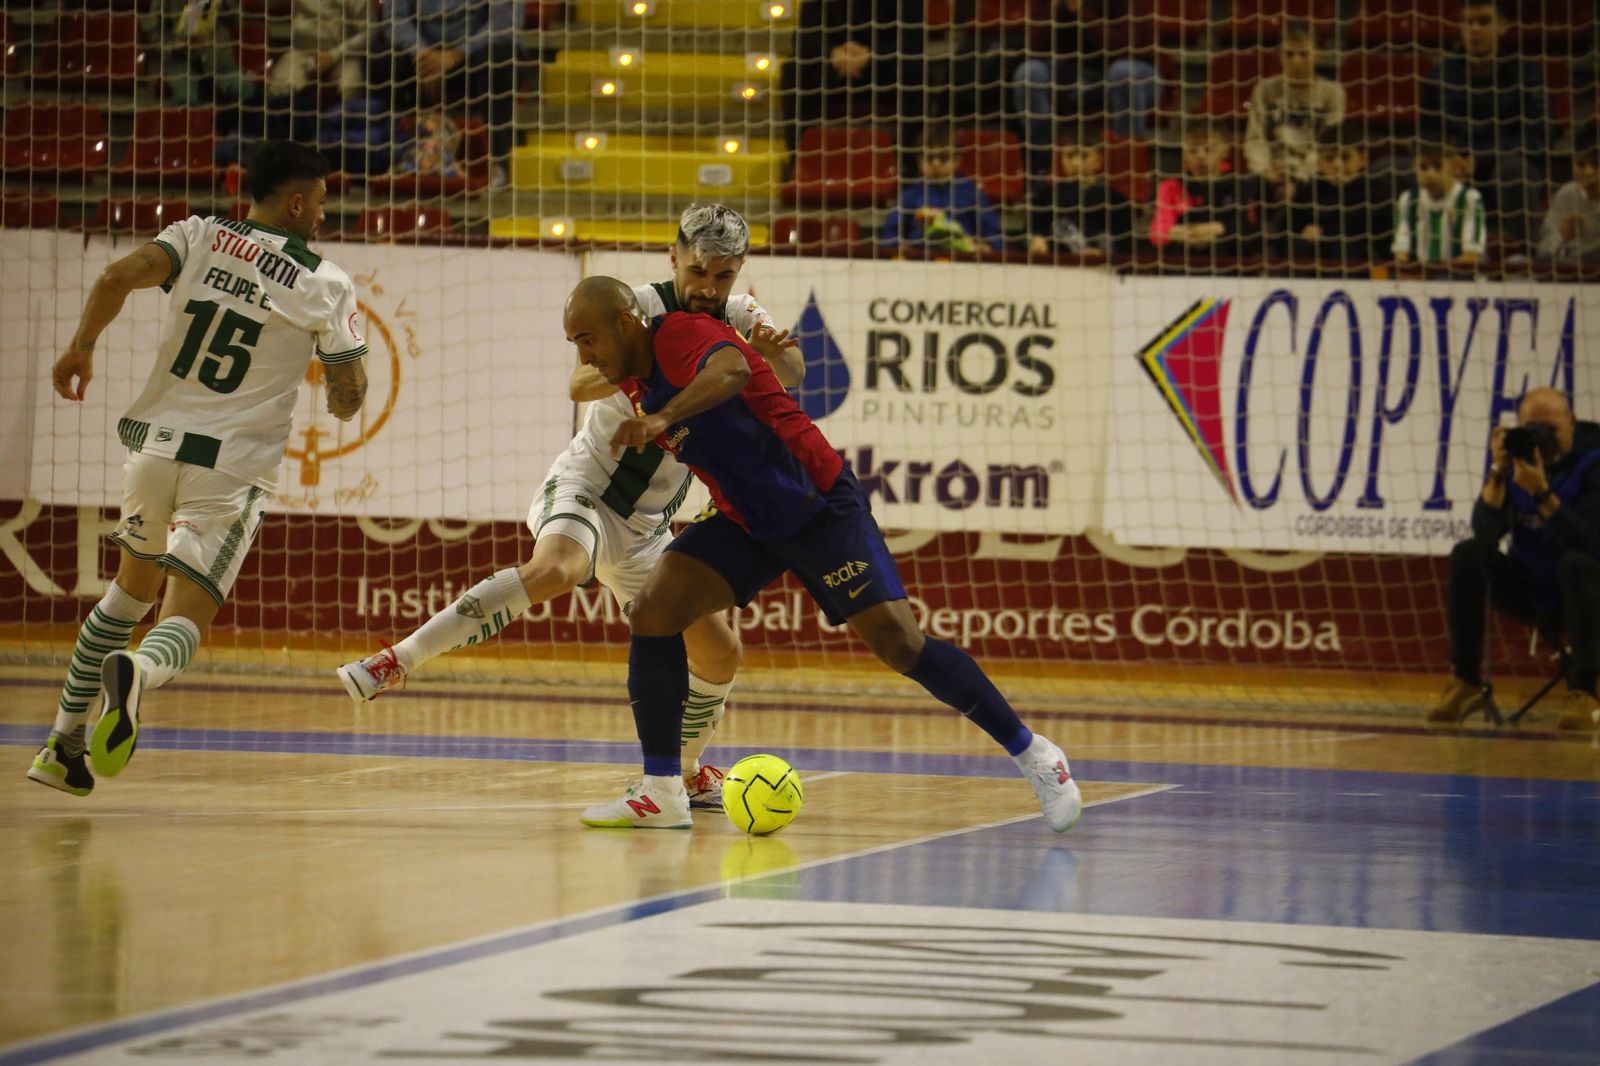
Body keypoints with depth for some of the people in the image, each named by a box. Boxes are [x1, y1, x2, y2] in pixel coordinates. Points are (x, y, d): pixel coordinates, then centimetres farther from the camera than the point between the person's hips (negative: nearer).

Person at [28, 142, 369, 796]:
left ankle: (65, 742, 25)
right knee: (184, 621, -4)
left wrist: (81, 347, 0)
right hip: (232, 467, -4)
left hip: (154, 443, 4)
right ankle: (137, 672, -42)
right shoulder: (326, 286, 0)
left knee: (135, 586, 27)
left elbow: (119, 277, -12)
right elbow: (348, 400, 2)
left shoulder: (197, 237, 5)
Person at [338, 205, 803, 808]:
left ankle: (683, 773, 33)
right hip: (584, 484, -6)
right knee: (556, 570, -38)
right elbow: (582, 383, -26)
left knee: (719, 656, 8)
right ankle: (397, 661, -37)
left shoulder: (739, 318, 2)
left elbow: (793, 372, -16)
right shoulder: (641, 306, -11)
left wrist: (768, 353, -39)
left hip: (644, 529, 6)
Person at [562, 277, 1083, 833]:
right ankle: (661, 792, -6)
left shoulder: (683, 335, -21)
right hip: (744, 521, 8)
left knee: (898, 642, -13)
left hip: (819, 509, -8)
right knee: (653, 610, -11)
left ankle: (1032, 754, 1)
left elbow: (732, 370, -46)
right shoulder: (635, 380, 4)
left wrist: (663, 417, -58)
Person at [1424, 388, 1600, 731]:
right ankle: (1465, 683, -15)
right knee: (1468, 554, -18)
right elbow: (1487, 532, -15)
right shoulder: (1515, 453, -3)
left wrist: (1542, 493, -37)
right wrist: (1497, 472, -27)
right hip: (1529, 594, 4)